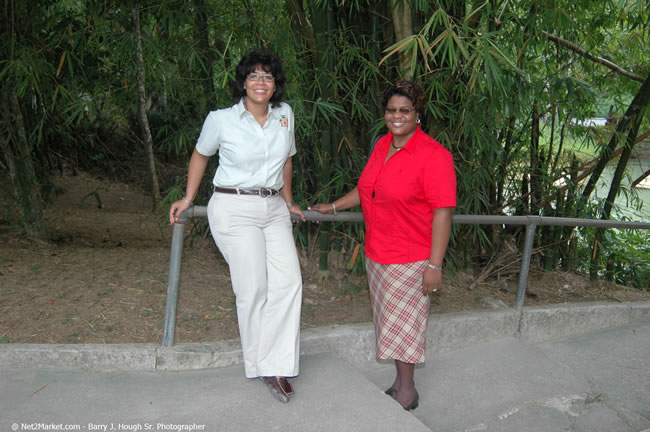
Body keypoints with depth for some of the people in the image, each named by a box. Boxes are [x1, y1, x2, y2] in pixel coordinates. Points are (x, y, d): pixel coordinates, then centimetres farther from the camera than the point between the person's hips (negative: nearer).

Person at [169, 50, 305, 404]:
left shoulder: (285, 115, 6)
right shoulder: (221, 120, -5)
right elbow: (200, 155, 12)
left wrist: (288, 201, 27)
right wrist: (188, 199, 9)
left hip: (273, 209, 4)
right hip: (234, 209, -4)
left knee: (288, 281, -8)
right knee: (253, 288, -6)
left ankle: (277, 365, 2)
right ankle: (261, 366, 12)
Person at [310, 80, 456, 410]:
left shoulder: (433, 155, -16)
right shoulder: (382, 145, 8)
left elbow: (443, 212, -19)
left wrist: (435, 265, -22)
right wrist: (334, 207, 22)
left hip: (410, 259, -7)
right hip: (376, 254, 7)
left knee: (402, 322, 3)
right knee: (389, 320, 15)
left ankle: (407, 392, 21)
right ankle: (400, 382, 31)